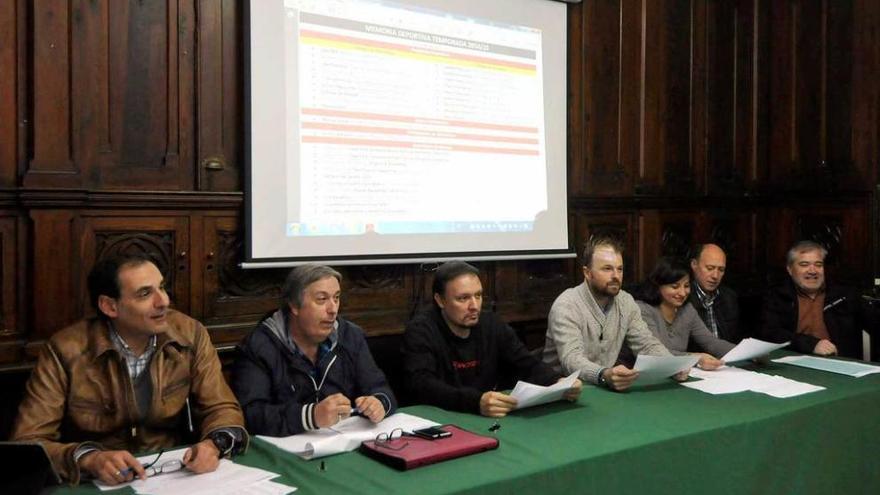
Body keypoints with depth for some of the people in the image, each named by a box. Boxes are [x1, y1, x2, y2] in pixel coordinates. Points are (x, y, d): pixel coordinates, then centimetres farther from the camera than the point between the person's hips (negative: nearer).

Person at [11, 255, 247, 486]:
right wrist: (89, 459, -32)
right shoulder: (66, 350, -13)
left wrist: (213, 444, -23)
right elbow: (27, 443, -14)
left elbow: (222, 408, -2)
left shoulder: (190, 334, -6)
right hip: (96, 484, -2)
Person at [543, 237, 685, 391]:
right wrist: (604, 375, -46)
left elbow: (648, 344, 4)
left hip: (607, 388, 4)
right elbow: (571, 359, -27)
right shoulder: (566, 306, -16)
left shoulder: (625, 302, 4)